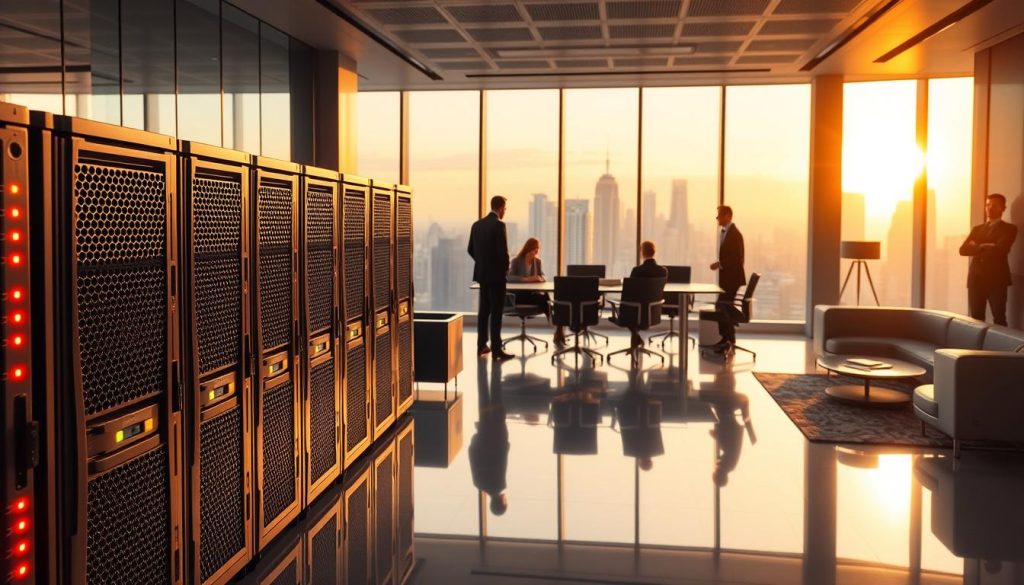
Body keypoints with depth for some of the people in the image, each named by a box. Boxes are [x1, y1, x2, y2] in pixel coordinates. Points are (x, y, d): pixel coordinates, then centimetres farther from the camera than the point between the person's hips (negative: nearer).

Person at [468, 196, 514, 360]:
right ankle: (496, 349, -2)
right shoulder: (499, 225, -15)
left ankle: (481, 345, 18)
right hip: (496, 274, -7)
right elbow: (502, 251, -20)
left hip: (482, 273, 7)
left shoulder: (477, 224, 7)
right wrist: (506, 267, -3)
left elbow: (471, 249, 11)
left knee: (484, 310, 14)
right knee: (496, 312, -4)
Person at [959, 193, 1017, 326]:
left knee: (999, 320, -5)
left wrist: (977, 247, 1)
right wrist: (986, 248, -6)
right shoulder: (976, 229, 19)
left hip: (996, 279, -4)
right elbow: (963, 249, 5)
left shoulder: (1009, 228, 5)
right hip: (975, 279, 4)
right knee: (976, 320, 3)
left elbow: (999, 249, -13)